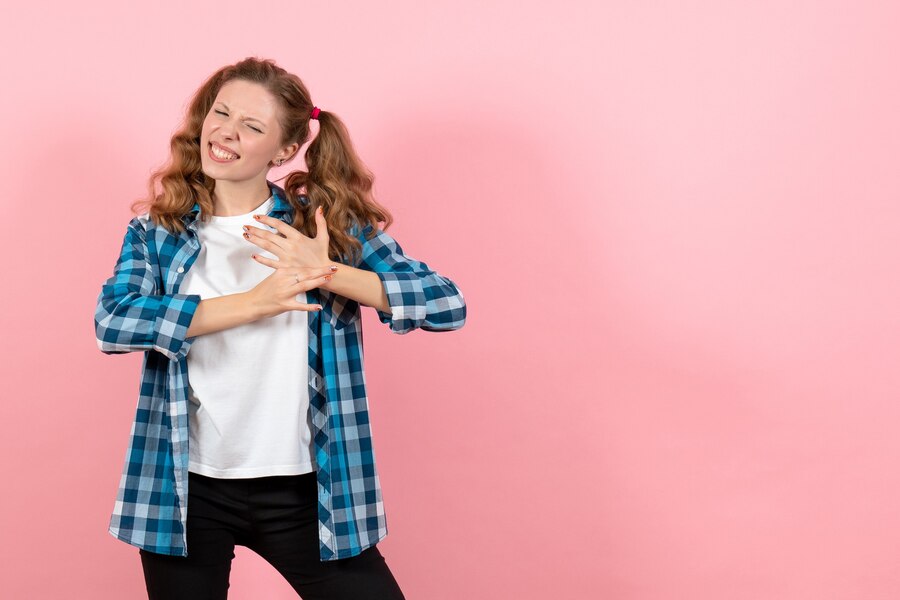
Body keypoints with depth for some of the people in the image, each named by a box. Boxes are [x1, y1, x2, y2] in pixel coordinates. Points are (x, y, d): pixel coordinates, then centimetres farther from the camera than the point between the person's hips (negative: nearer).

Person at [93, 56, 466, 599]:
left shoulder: (330, 223, 1)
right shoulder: (156, 231, 3)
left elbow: (448, 304, -9)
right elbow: (111, 322, -17)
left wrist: (328, 273, -21)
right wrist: (255, 302, -22)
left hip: (303, 491, 0)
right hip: (186, 491, 1)